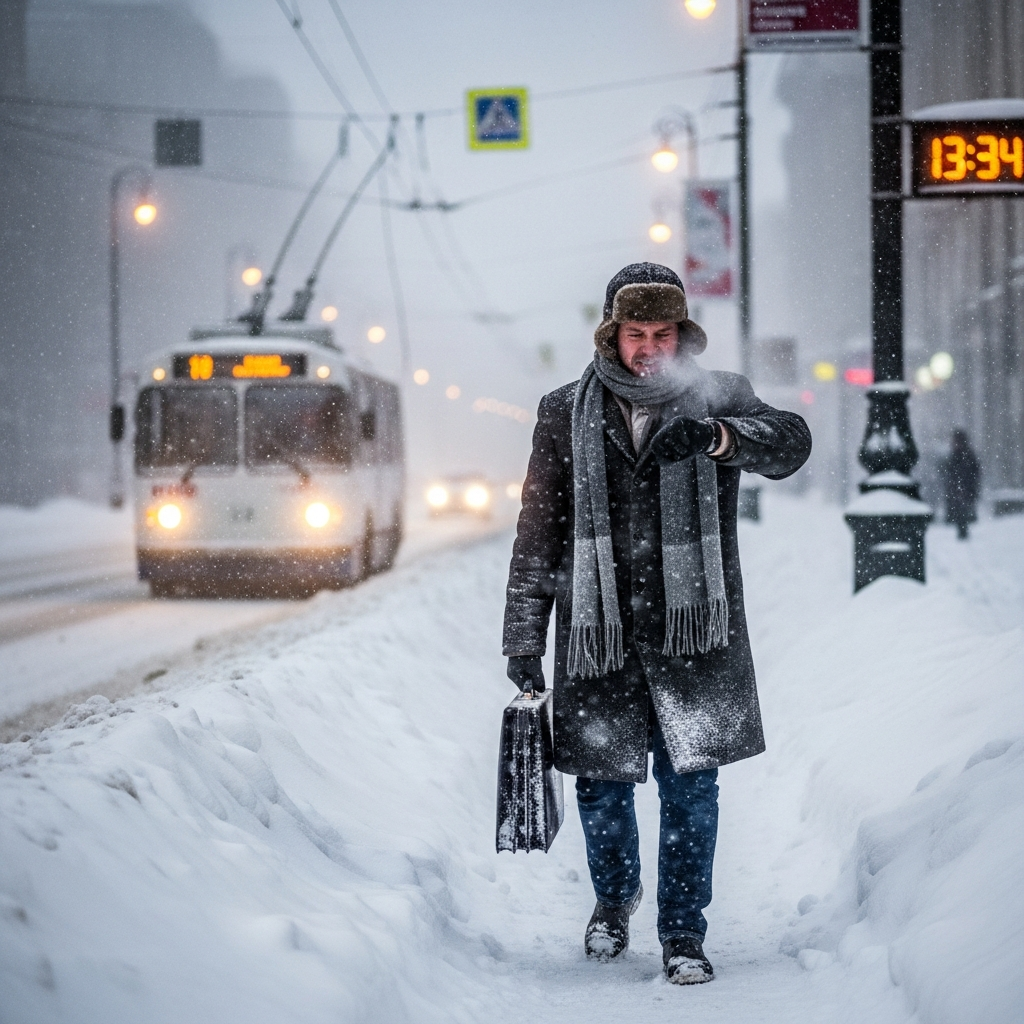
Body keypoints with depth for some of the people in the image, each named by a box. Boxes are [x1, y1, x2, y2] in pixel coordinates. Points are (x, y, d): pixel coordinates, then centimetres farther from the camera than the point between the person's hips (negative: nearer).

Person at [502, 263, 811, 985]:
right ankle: (616, 897, 37)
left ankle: (684, 932, 14)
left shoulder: (718, 401, 3)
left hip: (694, 635, -1)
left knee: (691, 789, -1)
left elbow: (790, 443, -17)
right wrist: (524, 639, 5)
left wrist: (715, 435, -36)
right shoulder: (567, 415, 6)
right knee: (603, 784, 9)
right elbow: (538, 533, 8)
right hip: (599, 633, 1)